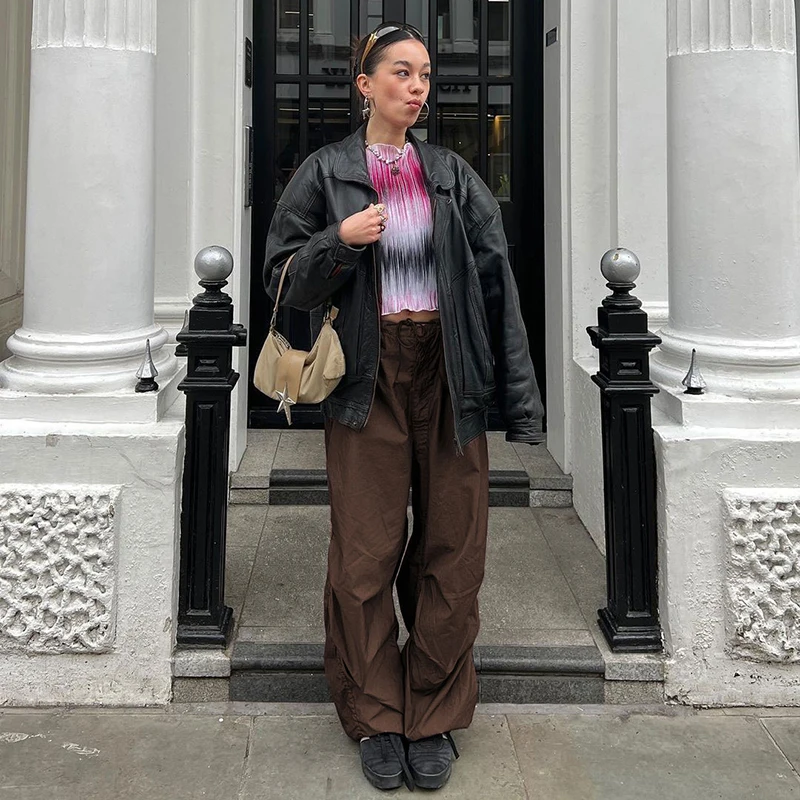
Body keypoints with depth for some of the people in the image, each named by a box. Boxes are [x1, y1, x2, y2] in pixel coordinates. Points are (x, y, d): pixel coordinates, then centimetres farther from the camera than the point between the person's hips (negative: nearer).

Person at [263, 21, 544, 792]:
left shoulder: (455, 176, 9)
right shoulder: (324, 173, 4)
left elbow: (497, 285, 5)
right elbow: (283, 280, 4)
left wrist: (518, 396, -1)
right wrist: (339, 241, -15)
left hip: (447, 378, 2)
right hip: (367, 381, -2)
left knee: (450, 549, 3)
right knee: (366, 553, 0)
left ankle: (434, 716, 18)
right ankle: (376, 718, 17)